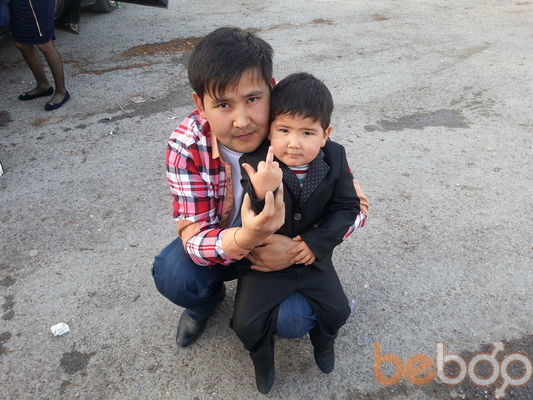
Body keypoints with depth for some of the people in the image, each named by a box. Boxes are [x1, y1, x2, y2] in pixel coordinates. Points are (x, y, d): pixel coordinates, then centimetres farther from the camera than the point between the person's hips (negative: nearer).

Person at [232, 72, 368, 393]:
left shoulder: (334, 157, -13)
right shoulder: (256, 164, -24)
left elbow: (346, 206, -6)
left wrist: (317, 242, -18)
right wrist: (261, 194, -51)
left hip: (312, 254, 3)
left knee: (338, 310, 2)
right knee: (247, 323, -8)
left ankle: (323, 340, 38)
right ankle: (262, 355, 27)